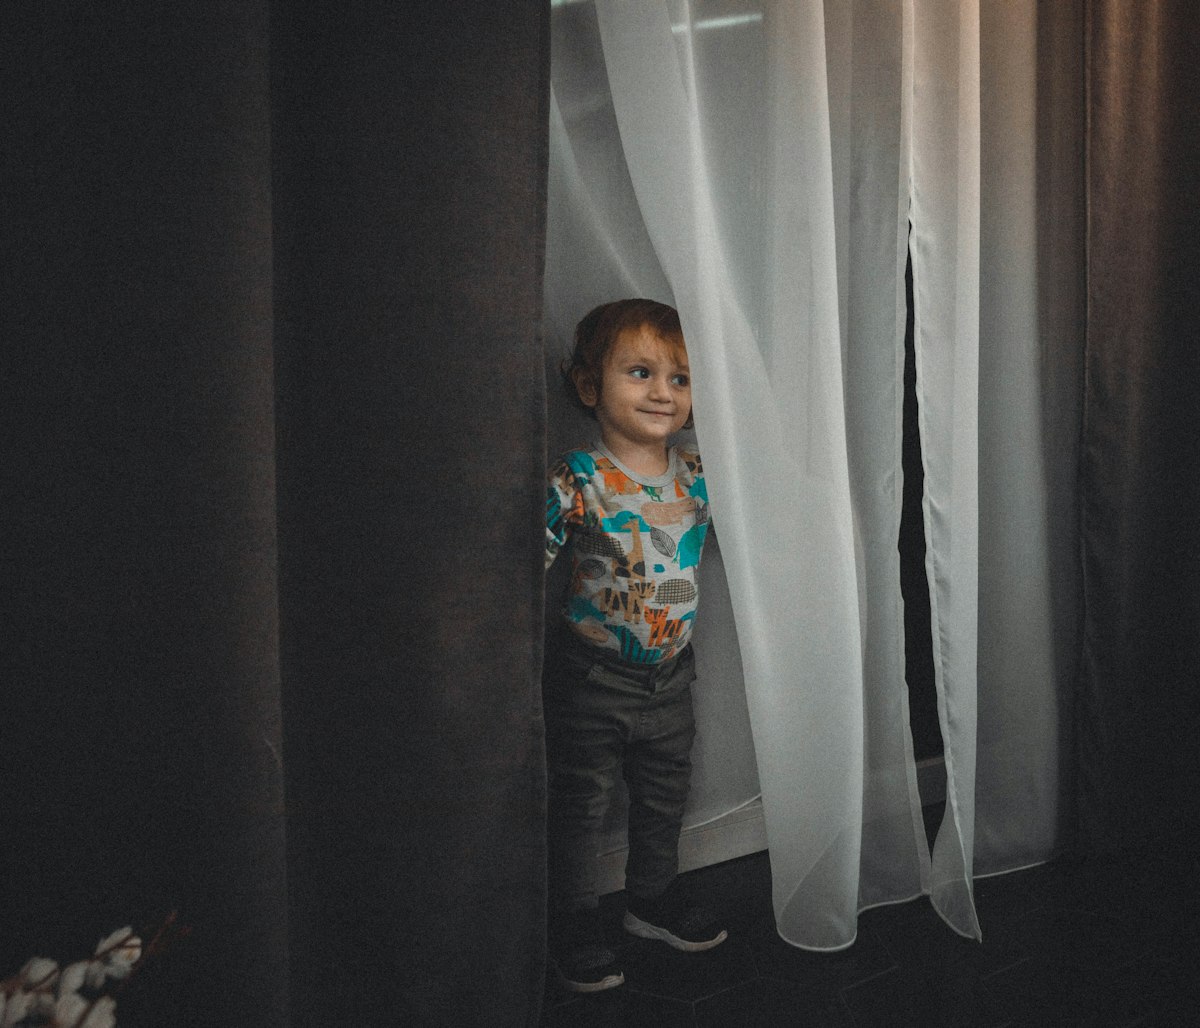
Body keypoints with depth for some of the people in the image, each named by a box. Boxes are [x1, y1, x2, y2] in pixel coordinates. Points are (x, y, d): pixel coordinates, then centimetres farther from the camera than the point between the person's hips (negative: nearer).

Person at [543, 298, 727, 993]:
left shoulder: (697, 475, -2)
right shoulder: (578, 481, -18)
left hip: (671, 674, 5)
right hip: (592, 676, -5)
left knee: (666, 793, 21)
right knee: (582, 800, 8)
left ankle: (655, 897, 43)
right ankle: (576, 923, 26)